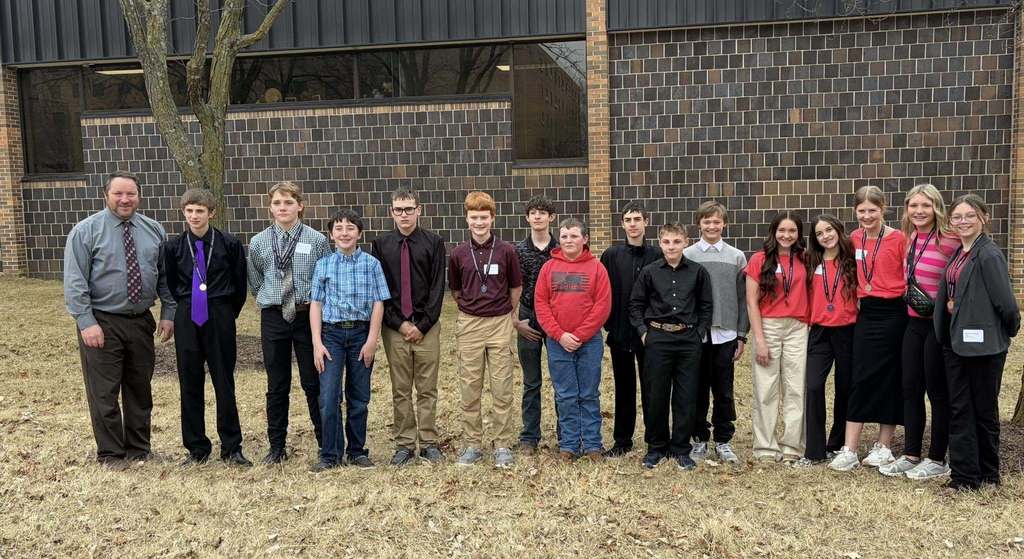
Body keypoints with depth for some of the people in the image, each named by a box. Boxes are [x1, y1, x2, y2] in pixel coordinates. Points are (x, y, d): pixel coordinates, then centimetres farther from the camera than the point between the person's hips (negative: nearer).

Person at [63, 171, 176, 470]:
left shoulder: (153, 230, 5)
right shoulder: (86, 230, -6)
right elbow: (74, 282, -10)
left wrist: (168, 313, 1)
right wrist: (87, 322, -16)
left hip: (141, 321, 4)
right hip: (102, 322, -4)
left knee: (140, 389, 13)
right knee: (104, 392, 3)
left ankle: (139, 449, 28)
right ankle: (111, 454, 17)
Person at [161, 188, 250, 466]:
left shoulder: (229, 244, -4)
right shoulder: (173, 247, 1)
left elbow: (240, 284, 5)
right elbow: (170, 285, 13)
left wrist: (227, 315, 8)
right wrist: (186, 310, 14)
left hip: (220, 319, -2)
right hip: (187, 321, 2)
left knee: (225, 383, 2)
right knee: (190, 384, 7)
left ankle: (231, 448, 12)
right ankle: (197, 448, 19)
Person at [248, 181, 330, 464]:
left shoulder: (317, 240, -4)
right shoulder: (258, 243, 2)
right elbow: (255, 282, 15)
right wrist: (270, 301, 10)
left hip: (308, 315, -2)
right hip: (273, 317, 2)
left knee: (314, 382, 6)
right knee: (277, 386, 10)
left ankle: (326, 443, 18)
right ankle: (276, 447, 20)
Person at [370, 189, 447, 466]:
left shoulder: (433, 243, 2)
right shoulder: (380, 244, 5)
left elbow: (438, 287, -1)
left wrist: (422, 325, -7)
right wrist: (398, 323, -6)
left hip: (426, 327, -1)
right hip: (394, 327, 1)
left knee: (427, 389, 4)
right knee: (400, 391, 6)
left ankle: (429, 443, 13)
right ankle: (404, 445, 14)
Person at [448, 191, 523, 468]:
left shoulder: (506, 251, -3)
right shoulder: (459, 253, 1)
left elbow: (516, 287, 9)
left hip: (500, 323, -1)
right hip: (469, 325, 1)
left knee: (502, 388, 2)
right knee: (469, 388, 6)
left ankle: (503, 446, 12)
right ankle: (472, 444, 17)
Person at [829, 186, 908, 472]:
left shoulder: (899, 239, -8)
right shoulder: (854, 239, 7)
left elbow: (910, 277, -6)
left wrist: (909, 308, -10)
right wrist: (859, 299, 11)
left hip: (892, 314, -4)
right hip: (865, 314, 5)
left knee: (890, 379, 4)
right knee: (860, 379, 3)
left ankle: (883, 447, 15)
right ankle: (849, 450, 3)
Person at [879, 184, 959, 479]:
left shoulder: (950, 241, -15)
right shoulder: (909, 240, 7)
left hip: (939, 325, -7)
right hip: (914, 322, 7)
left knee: (937, 392, 4)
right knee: (910, 390, 11)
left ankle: (937, 460, 17)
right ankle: (911, 455, 22)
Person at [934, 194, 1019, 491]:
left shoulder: (989, 255, -15)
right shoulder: (958, 254, 11)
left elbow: (1005, 301, -15)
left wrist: (1010, 330, -2)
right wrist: (951, 306, 5)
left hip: (984, 343, -8)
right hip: (957, 341, 8)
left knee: (984, 409, 6)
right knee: (959, 408, 8)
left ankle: (988, 475, 21)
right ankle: (964, 474, 15)